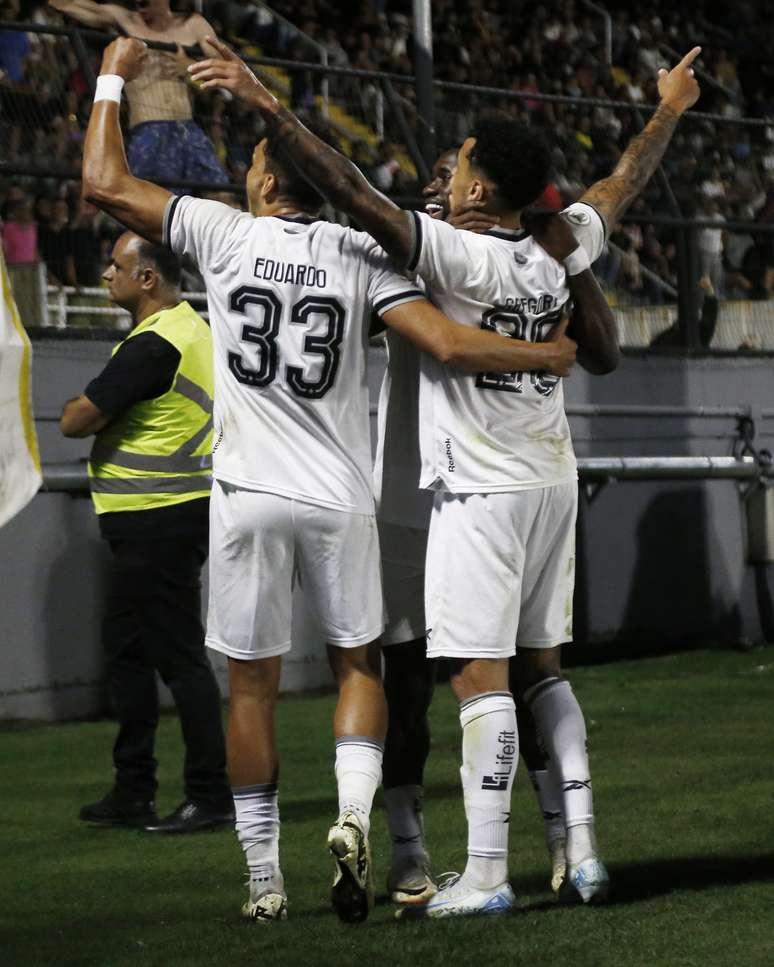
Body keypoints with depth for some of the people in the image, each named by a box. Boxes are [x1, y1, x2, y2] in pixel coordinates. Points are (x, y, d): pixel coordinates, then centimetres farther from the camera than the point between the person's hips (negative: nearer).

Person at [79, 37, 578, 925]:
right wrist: (547, 355, 4)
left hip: (248, 494, -1)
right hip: (338, 496, 1)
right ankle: (353, 816, -8)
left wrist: (114, 78, 13)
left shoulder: (225, 234, -2)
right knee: (358, 660, 17)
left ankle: (263, 882, 9)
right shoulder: (359, 254, 0)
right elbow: (446, 344, -10)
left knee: (252, 686, 7)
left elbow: (104, 184, 1)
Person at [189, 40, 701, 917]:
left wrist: (268, 105, -24)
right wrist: (669, 112, 38)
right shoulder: (561, 253, 4)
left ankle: (485, 874, -7)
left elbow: (352, 192, -24)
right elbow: (622, 185, 22)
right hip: (552, 477, 7)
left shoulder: (458, 255, -16)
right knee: (541, 665, 15)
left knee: (479, 675, -7)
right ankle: (580, 852, 13)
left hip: (482, 488, -7)